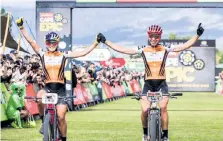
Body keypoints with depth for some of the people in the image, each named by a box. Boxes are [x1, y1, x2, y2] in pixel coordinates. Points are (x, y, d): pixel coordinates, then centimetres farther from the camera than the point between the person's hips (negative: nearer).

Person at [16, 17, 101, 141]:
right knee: (39, 96, -34)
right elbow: (30, 41, -6)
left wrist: (96, 43, -9)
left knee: (61, 117, -6)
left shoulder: (63, 55, 1)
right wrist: (21, 27, -15)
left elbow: (83, 53, -2)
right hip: (48, 88, 0)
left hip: (60, 89, 0)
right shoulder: (42, 55, 3)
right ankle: (44, 121, -10)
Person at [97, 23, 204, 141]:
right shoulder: (143, 51, 2)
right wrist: (105, 41, -4)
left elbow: (184, 46, -1)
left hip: (161, 84, 0)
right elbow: (122, 50, -1)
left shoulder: (165, 50, 3)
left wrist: (197, 35, -8)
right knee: (145, 110, -15)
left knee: (163, 108, -18)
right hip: (148, 84, 0)